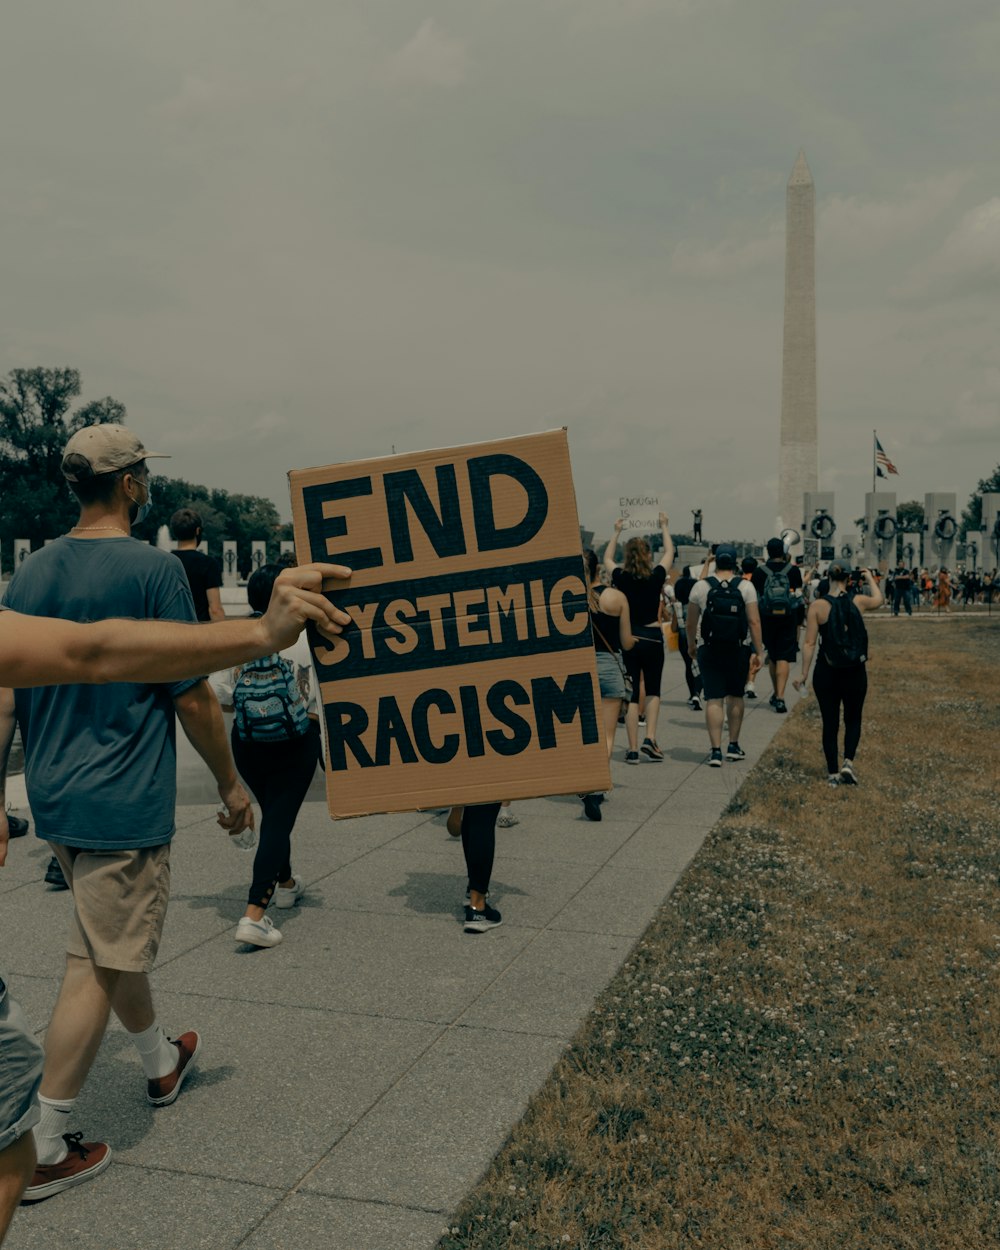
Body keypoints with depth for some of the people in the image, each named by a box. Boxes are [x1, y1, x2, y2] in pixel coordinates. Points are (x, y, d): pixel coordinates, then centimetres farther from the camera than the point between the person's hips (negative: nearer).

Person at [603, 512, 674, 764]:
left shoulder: (621, 578, -4)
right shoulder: (656, 577, -7)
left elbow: (607, 558, 19)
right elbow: (669, 552, 12)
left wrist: (616, 532, 30)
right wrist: (665, 527, 26)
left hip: (627, 639, 1)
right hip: (652, 638, -1)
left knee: (632, 694, 5)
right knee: (653, 690, 15)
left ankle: (633, 749, 3)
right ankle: (650, 738, -1)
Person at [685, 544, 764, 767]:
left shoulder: (701, 586, -2)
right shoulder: (746, 587, -3)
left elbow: (691, 621, 3)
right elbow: (754, 621, -7)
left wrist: (691, 644, 20)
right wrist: (759, 652, -2)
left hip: (709, 650, -1)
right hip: (738, 650, 1)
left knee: (713, 700, -1)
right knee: (735, 696, 16)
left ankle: (715, 750, -6)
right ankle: (733, 746, 25)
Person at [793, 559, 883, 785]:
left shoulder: (818, 605, -10)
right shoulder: (858, 601, -4)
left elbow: (809, 643, -11)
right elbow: (878, 600, 21)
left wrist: (804, 674, -4)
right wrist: (870, 579, 37)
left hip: (826, 672, -1)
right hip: (855, 673, 1)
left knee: (830, 723, 9)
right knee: (853, 719, 18)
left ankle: (833, 772, 13)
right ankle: (848, 762, 2)